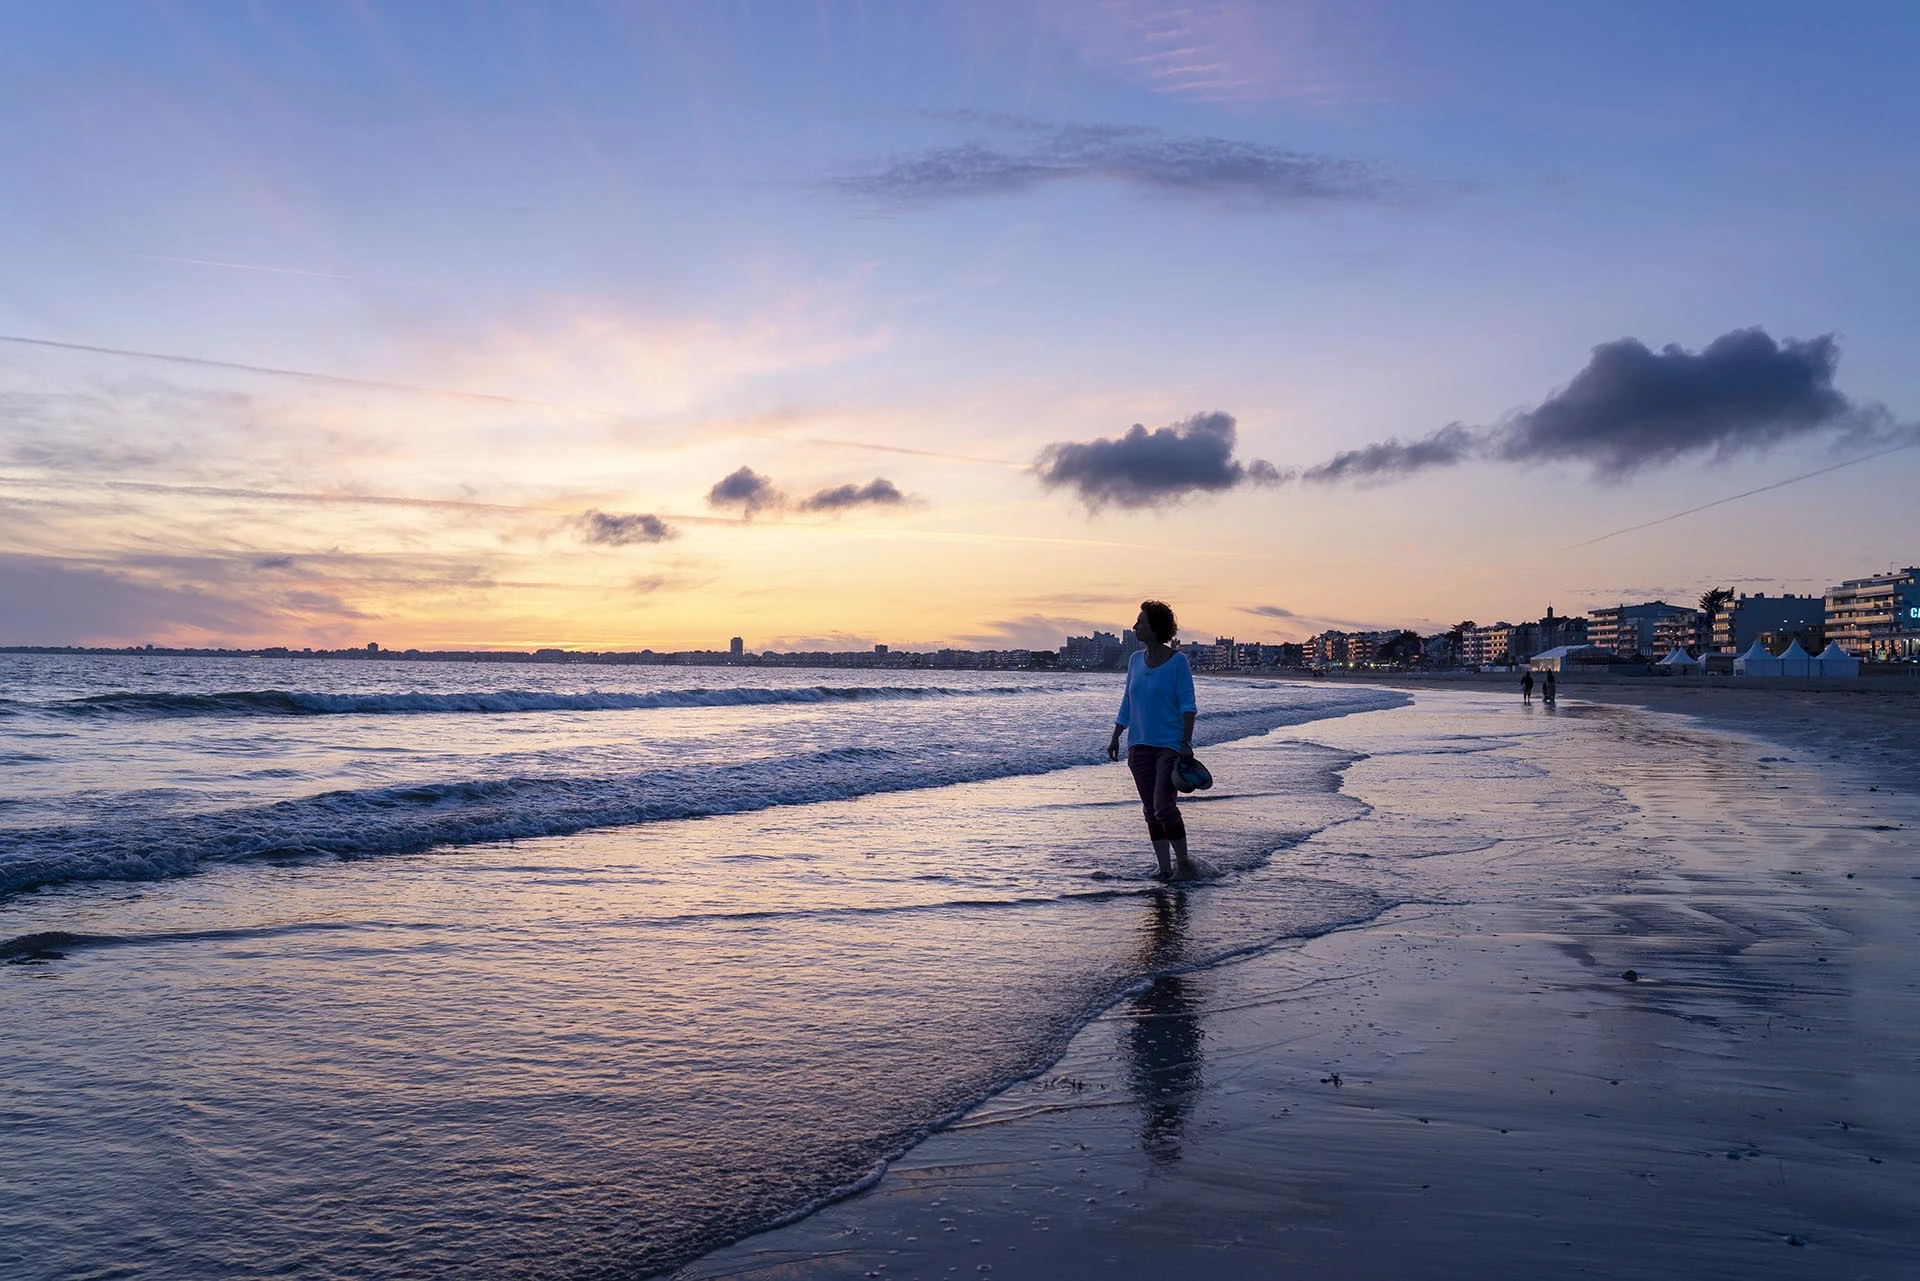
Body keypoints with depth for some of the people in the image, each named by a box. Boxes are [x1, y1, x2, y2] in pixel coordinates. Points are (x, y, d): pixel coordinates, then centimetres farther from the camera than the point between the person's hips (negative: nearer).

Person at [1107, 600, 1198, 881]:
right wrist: (1115, 737, 12)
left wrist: (1186, 742, -17)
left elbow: (1187, 705, -9)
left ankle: (1183, 863, 3)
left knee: (1163, 806, -14)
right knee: (1150, 811, 6)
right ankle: (1165, 869, 14)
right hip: (1140, 744, 6)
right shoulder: (1136, 659, 9)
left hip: (1170, 745, -6)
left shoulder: (1177, 661, -7)